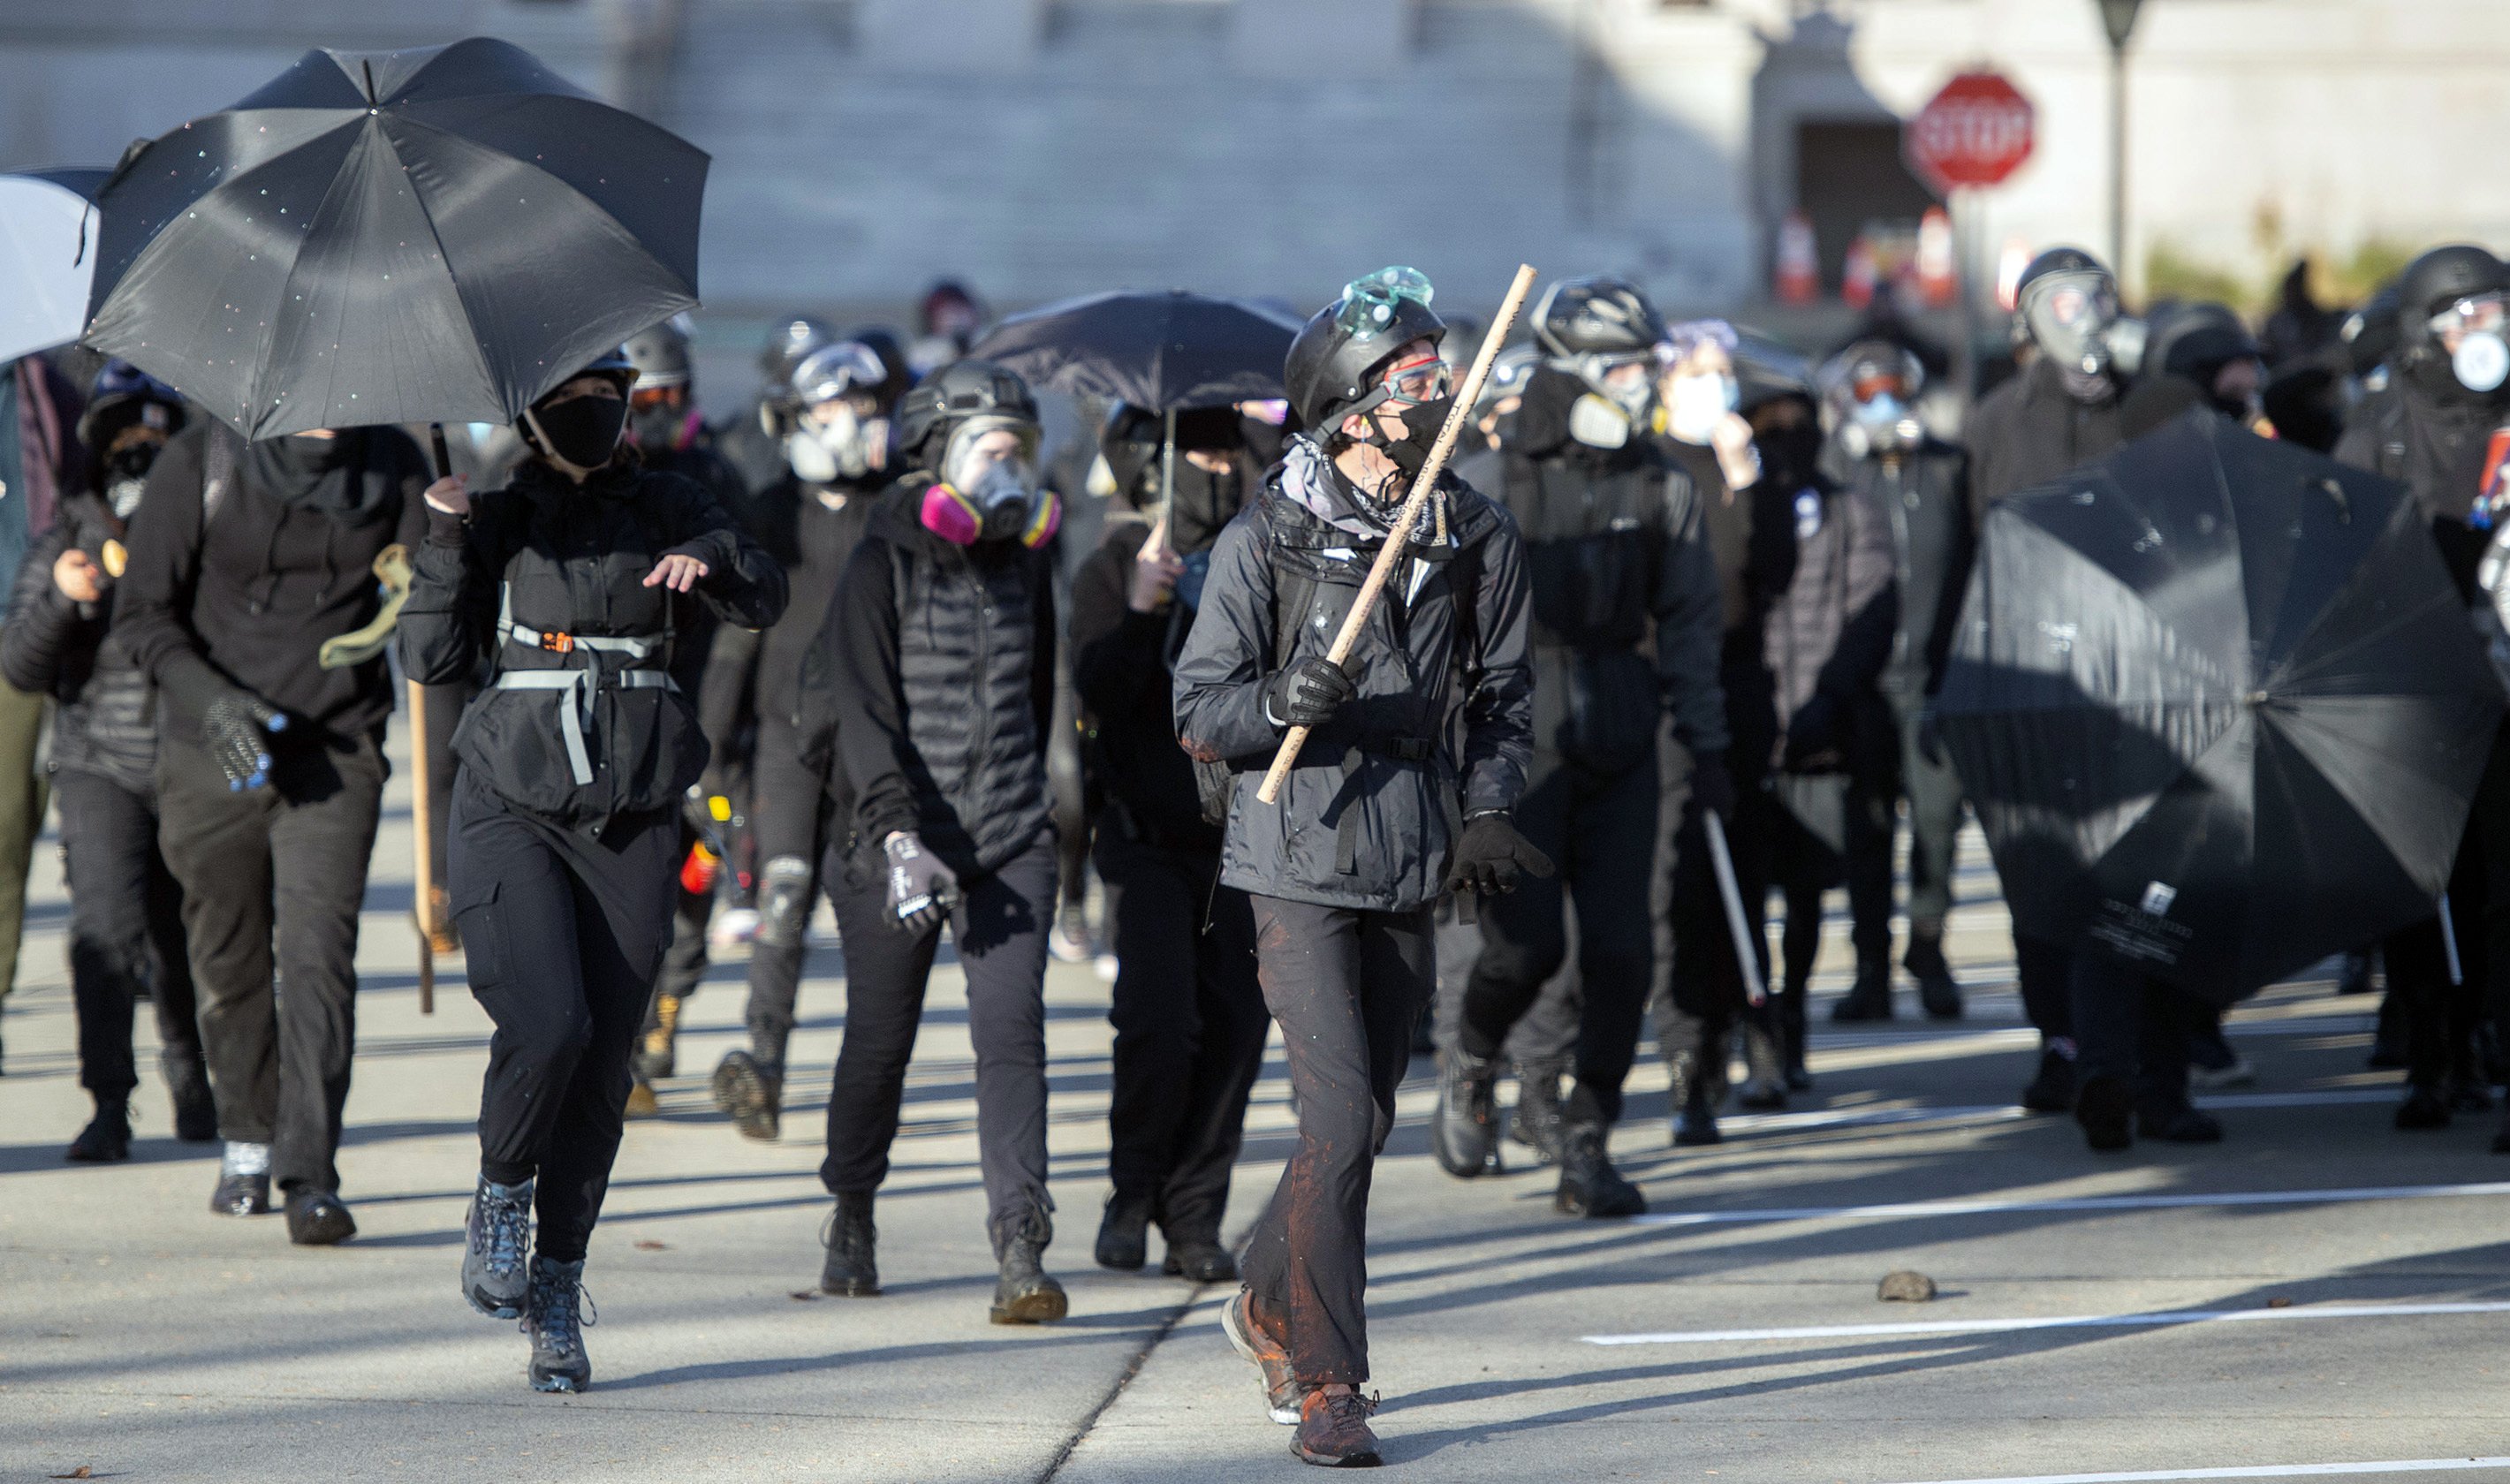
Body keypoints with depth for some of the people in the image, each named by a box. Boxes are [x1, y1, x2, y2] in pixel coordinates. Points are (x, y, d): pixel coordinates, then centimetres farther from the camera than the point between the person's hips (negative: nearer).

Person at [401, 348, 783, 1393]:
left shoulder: (664, 506, 10)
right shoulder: (496, 512, 5)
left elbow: (767, 601, -4)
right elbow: (430, 658, -3)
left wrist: (711, 559, -23)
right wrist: (446, 537, -12)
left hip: (632, 814, 2)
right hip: (512, 805, -2)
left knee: (604, 1056, 0)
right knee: (547, 1023, -21)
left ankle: (557, 1291, 13)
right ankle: (500, 1199, 8)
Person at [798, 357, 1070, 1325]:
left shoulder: (1023, 563, 10)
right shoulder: (887, 563, -6)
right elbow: (860, 707, -14)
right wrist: (901, 835, -23)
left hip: (1009, 842, 3)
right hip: (896, 835, -3)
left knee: (1012, 1029, -11)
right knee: (879, 1042, 8)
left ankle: (1021, 1253, -17)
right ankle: (852, 1219, 31)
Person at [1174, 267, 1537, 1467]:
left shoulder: (1476, 538, 4)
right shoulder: (1265, 539, -8)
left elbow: (1504, 699, 13)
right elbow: (1200, 712, -6)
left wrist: (1485, 812, -2)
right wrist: (1285, 701, -26)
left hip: (1411, 871, 5)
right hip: (1302, 863, -5)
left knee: (1363, 1120, 14)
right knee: (1341, 1125, -13)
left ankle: (1268, 1306, 38)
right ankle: (1327, 1390, -8)